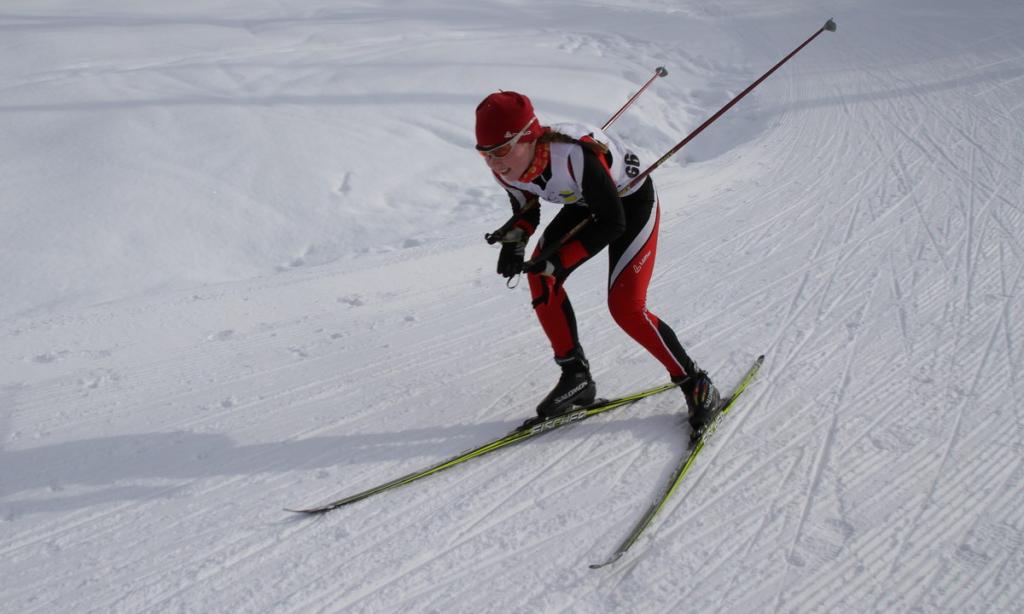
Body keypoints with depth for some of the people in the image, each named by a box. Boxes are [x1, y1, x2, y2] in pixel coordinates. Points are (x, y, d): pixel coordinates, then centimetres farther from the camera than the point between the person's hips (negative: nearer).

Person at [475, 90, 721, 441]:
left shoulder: (575, 154, -40)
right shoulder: (506, 168, -19)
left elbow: (612, 223, -30)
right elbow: (526, 210, 1)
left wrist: (559, 261, -33)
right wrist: (514, 241, -20)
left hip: (631, 202, -7)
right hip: (584, 205, 7)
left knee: (625, 306, -16)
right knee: (540, 279, -9)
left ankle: (696, 385, 3)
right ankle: (576, 376, 6)